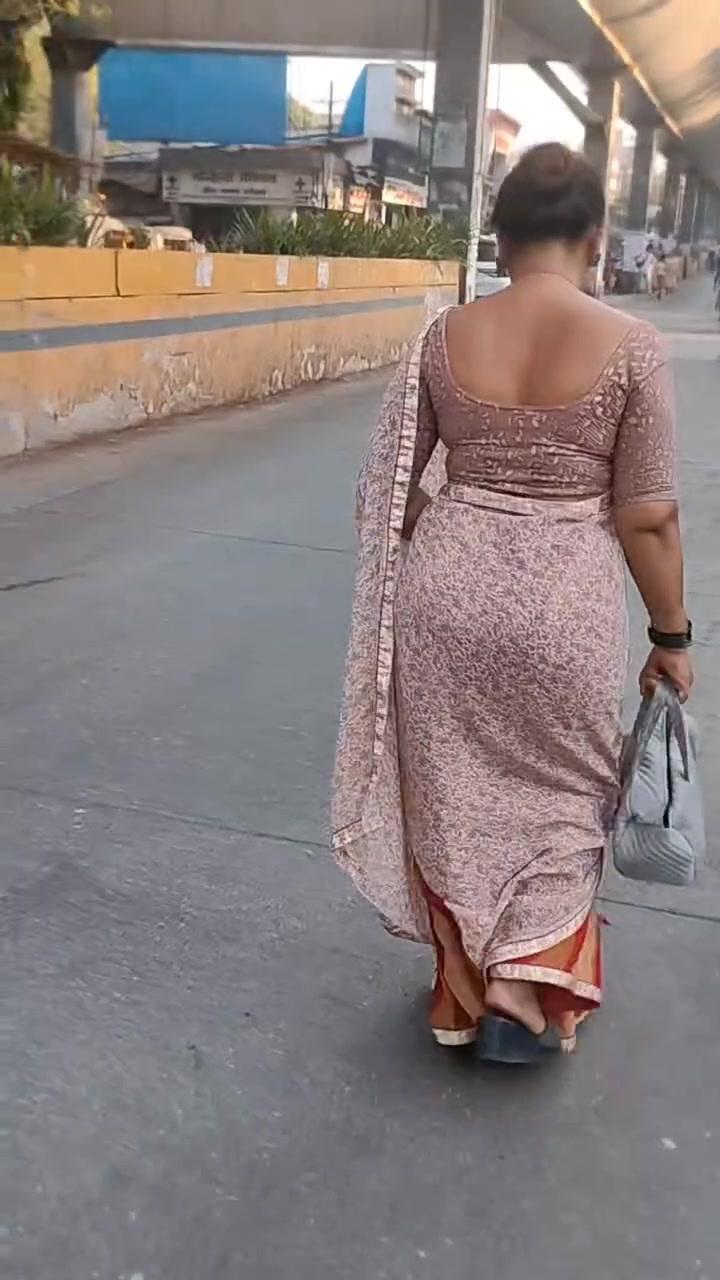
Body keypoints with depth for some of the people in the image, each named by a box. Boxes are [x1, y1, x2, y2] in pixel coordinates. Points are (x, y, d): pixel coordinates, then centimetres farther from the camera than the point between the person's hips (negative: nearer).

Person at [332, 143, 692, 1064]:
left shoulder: (444, 337, -2)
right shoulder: (630, 347, -9)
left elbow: (385, 487, 4)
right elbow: (647, 517, -8)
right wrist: (671, 635, 4)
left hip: (448, 592, 3)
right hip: (564, 607, -2)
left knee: (454, 797, 18)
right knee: (559, 797, 20)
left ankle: (461, 994, 34)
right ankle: (530, 996, 25)